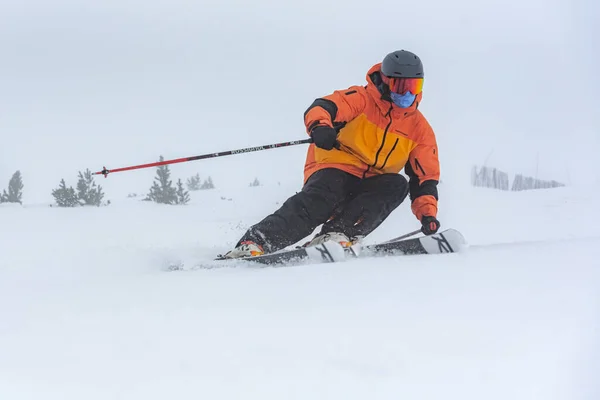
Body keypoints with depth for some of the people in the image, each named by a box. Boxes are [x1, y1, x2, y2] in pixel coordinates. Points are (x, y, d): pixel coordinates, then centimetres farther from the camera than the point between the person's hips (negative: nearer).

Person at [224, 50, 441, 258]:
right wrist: (319, 126, -47)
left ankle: (338, 233, -37)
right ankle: (255, 242, -42)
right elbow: (324, 107, -22)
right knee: (319, 199, -34)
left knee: (397, 184, -25)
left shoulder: (420, 129, 6)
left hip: (366, 189, 4)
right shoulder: (361, 100, -6)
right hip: (336, 167, -4)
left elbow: (426, 177, 7)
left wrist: (428, 213, -9)